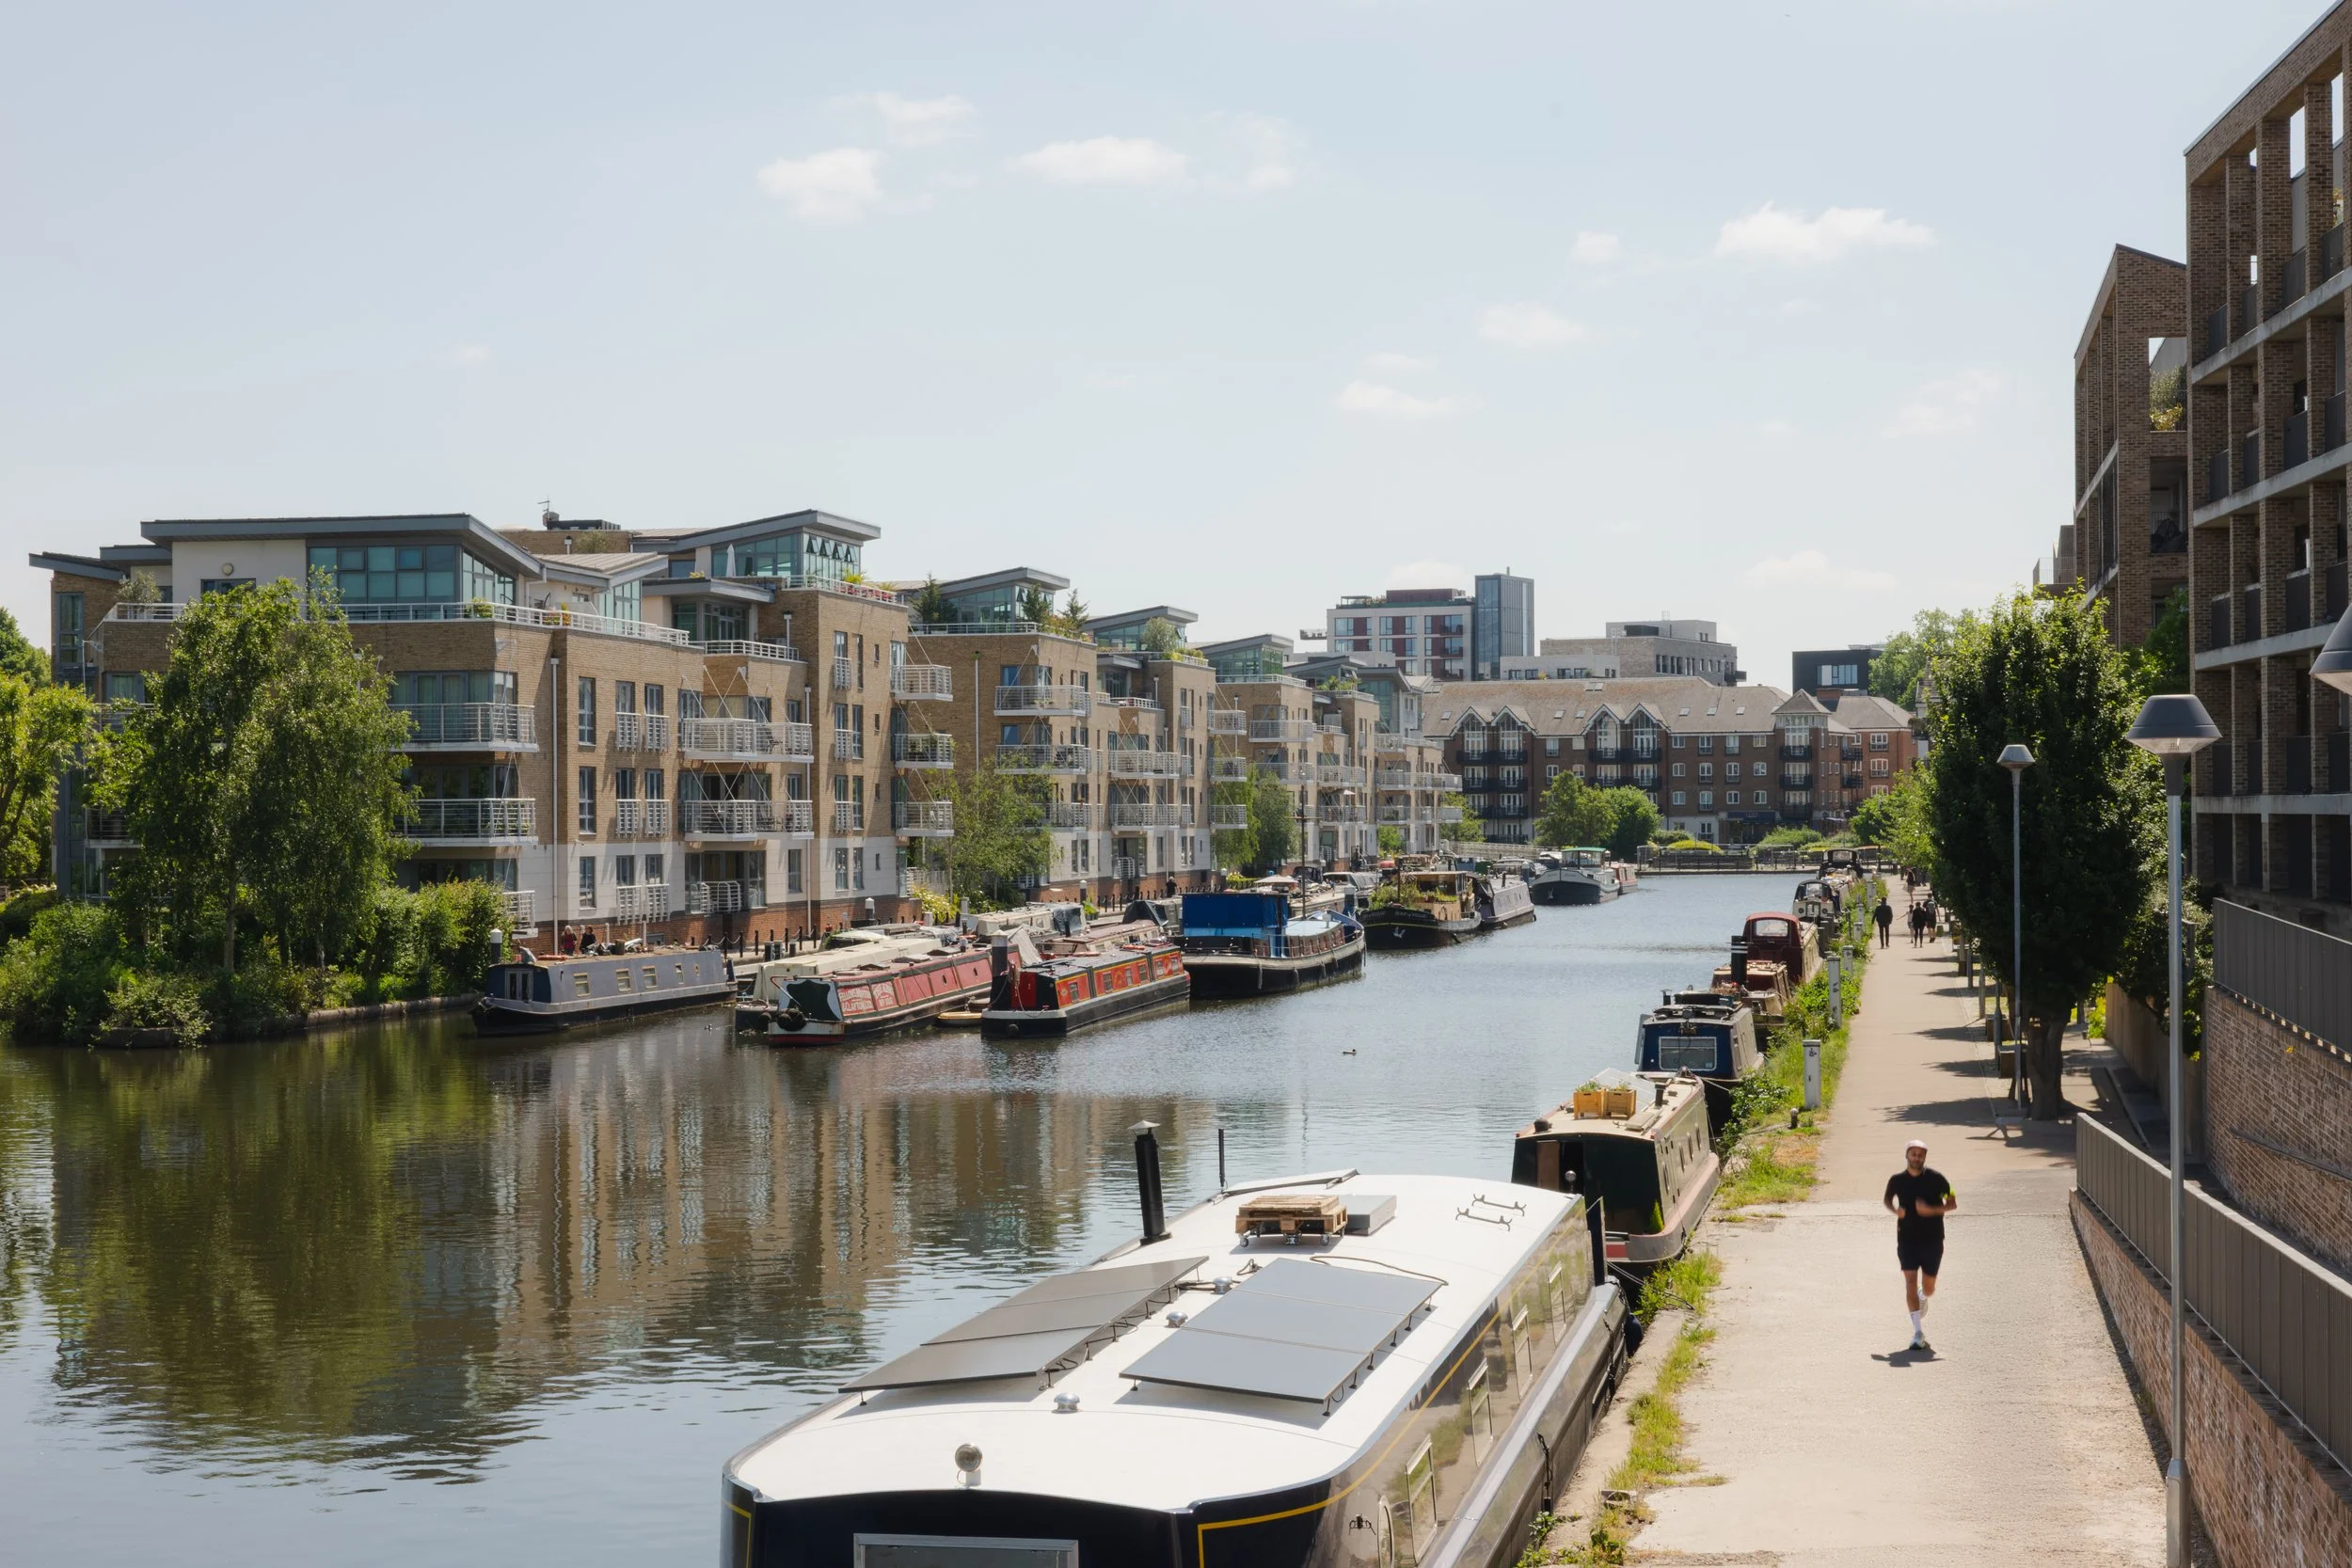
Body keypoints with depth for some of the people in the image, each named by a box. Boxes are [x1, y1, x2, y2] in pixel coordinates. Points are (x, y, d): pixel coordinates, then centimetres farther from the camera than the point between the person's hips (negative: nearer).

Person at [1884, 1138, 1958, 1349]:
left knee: (1928, 1288, 9)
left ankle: (1924, 1298, 48)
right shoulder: (1897, 1180, -1)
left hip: (1932, 1239, 0)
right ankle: (1918, 1332, -12)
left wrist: (1932, 1210, -19)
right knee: (1910, 1282, -12)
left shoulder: (1936, 1178, -7)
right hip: (1907, 1239, 0)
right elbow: (1888, 1200, 17)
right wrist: (1896, 1211, -5)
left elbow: (1952, 1204, -2)